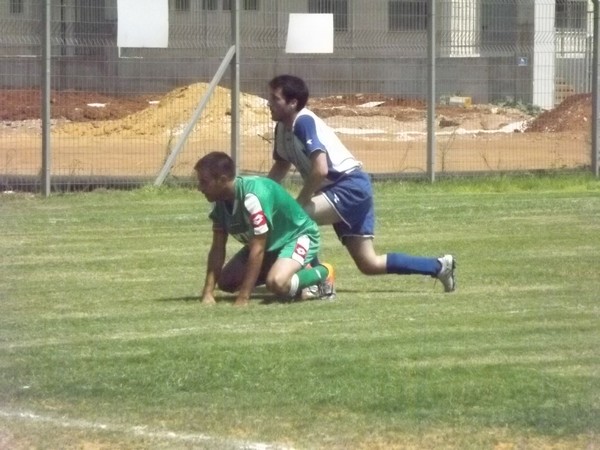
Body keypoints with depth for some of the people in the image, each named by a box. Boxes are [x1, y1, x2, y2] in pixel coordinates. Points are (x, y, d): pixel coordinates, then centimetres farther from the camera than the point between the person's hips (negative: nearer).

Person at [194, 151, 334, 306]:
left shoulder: (253, 197, -36)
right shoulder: (221, 202, -10)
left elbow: (257, 249, -34)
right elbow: (217, 248, -6)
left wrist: (242, 299, -34)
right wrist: (208, 293, -16)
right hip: (271, 243, 9)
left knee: (277, 282, -36)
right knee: (226, 281, 2)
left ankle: (321, 273, -4)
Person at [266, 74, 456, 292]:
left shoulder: (303, 122, -20)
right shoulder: (282, 127, 7)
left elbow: (320, 170, -29)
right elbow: (281, 165, 22)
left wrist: (299, 202, -19)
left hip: (351, 186, -10)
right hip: (336, 192, 10)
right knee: (369, 264, 11)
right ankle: (439, 266, 22)